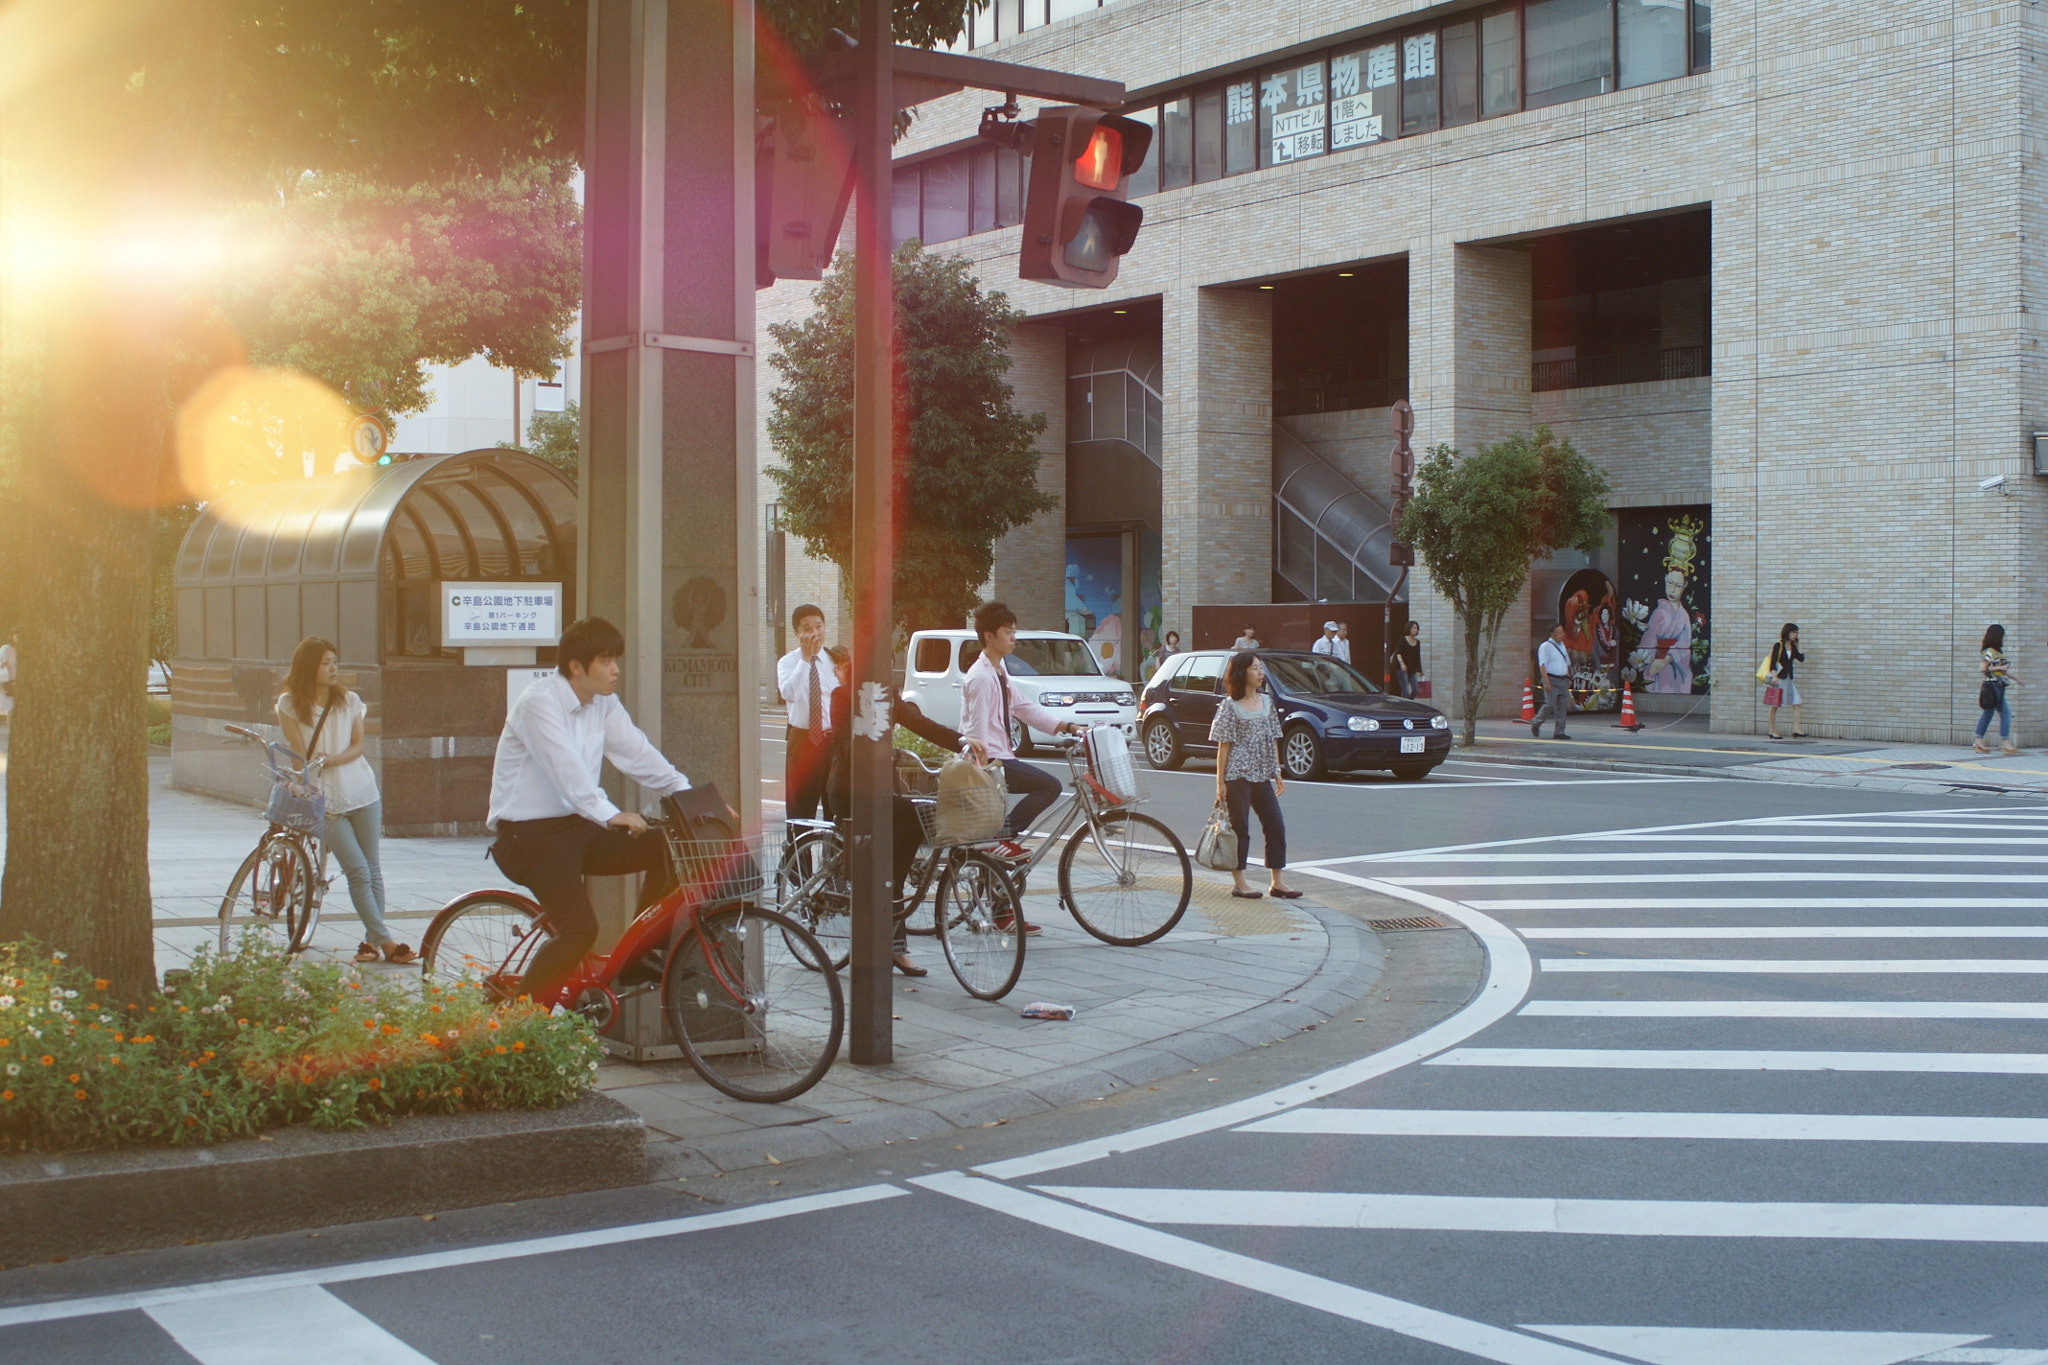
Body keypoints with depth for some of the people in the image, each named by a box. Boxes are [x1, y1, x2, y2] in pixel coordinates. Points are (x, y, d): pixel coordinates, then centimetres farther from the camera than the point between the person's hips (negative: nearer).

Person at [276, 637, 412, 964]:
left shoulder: (349, 701, 6)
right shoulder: (290, 705, 0)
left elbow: (358, 746, 1)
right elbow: (301, 755, -2)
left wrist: (332, 759, -15)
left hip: (363, 793, 3)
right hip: (326, 799, -3)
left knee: (372, 869, 1)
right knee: (358, 871, -9)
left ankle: (371, 939, 7)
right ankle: (386, 941, -10)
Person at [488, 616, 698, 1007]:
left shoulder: (604, 705, 8)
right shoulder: (539, 701, -17)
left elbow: (638, 754, 2)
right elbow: (566, 768, -29)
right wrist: (610, 815, -39)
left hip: (577, 827, 8)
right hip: (528, 834, -8)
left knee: (668, 848, -7)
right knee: (580, 928, -24)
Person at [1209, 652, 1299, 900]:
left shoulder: (1267, 702, 11)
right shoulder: (1230, 706, -6)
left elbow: (1273, 741, 14)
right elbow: (1224, 746, -6)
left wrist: (1278, 773, 10)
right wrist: (1220, 782, -9)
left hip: (1262, 777, 6)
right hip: (1238, 776, -6)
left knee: (1276, 826, 2)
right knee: (1239, 828, -1)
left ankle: (1278, 882, 8)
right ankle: (1239, 883, 8)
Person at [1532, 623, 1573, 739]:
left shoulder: (1562, 646, 16)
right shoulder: (1545, 646, -7)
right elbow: (1542, 665, -13)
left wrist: (1569, 678, 20)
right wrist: (1546, 682, -20)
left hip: (1563, 680, 7)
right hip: (1552, 680, -7)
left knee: (1563, 706, 3)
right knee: (1550, 704, -12)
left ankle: (1559, 732, 7)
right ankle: (1536, 723, 10)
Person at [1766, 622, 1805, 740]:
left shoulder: (1793, 646, 12)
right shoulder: (1778, 646, -8)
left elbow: (1801, 659, 8)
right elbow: (1773, 662, -14)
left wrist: (1798, 646, 7)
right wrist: (1774, 676, -24)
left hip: (1789, 678, 7)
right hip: (1778, 678, -7)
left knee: (1796, 703, -5)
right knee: (1775, 705, 0)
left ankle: (1796, 729, -7)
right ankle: (1773, 731, 6)